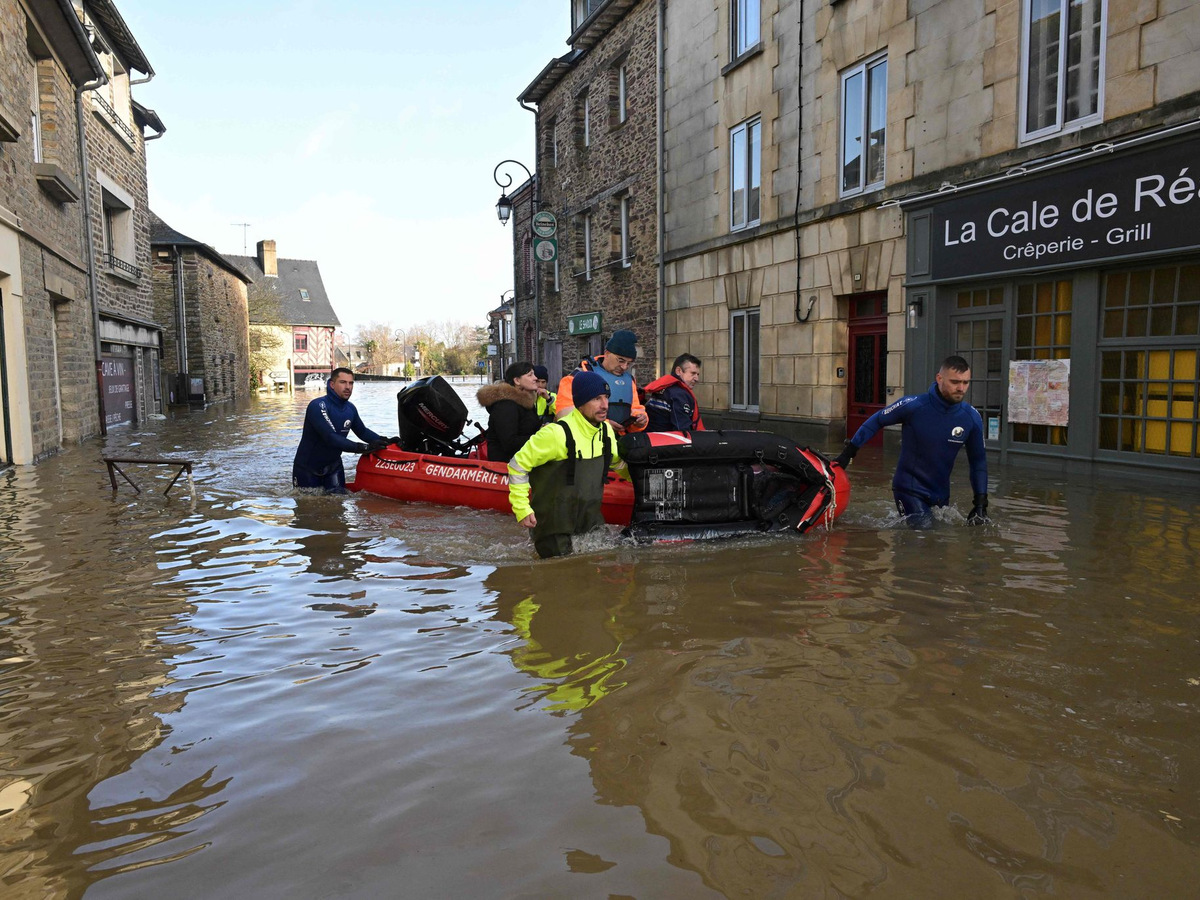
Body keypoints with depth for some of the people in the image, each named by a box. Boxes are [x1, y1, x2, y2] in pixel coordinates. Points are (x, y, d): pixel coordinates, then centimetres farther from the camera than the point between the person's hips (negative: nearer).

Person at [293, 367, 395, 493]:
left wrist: (385, 441, -7)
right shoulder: (318, 406, -26)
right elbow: (331, 438, -36)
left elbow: (362, 431, 10)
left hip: (333, 464, 5)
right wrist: (364, 447, -40)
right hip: (307, 467, -5)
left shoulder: (350, 408, -5)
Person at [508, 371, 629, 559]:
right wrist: (522, 508, -13)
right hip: (554, 527, -6)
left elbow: (617, 462, 23)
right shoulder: (557, 433, -20)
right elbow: (518, 465, -12)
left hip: (591, 521, 7)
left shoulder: (606, 430, 2)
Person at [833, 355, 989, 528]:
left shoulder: (972, 417, -9)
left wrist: (981, 502, 0)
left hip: (941, 494, 5)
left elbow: (978, 460, 4)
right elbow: (876, 421, -4)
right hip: (909, 489, -5)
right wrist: (848, 453, -4)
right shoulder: (913, 405, -20)